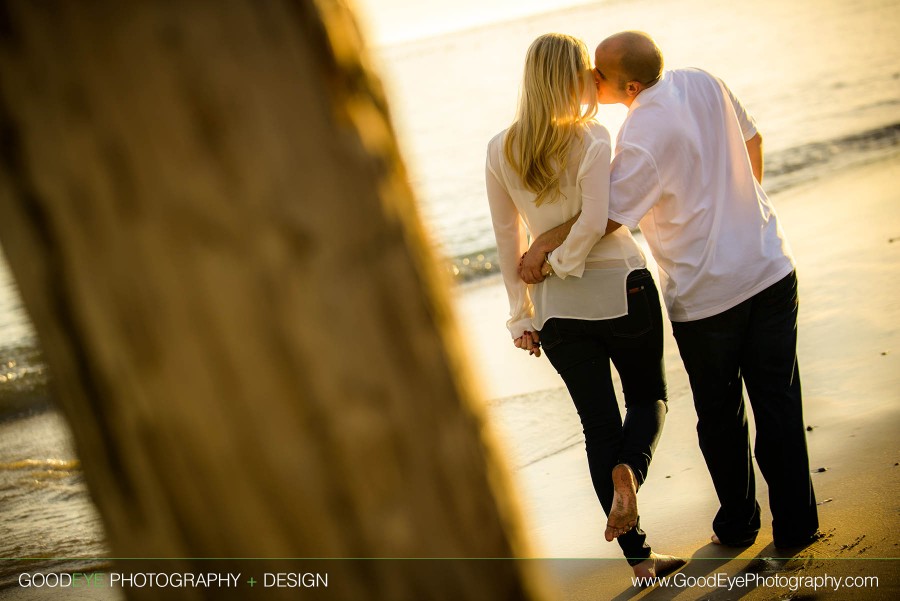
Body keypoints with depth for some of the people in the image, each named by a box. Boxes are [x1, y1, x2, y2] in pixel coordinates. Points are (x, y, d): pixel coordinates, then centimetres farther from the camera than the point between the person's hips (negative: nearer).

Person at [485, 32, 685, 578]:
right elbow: (596, 219, -24)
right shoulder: (592, 139, -13)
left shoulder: (500, 150, 0)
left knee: (599, 424, 12)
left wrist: (522, 313, 9)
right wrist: (563, 264, -8)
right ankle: (628, 468, -15)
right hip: (621, 290, -3)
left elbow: (508, 237, 4)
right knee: (649, 396, 19)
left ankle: (639, 558, 14)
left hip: (556, 308, 4)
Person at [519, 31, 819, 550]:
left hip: (706, 293, -5)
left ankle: (737, 524, 27)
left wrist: (544, 245, -3)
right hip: (770, 269, 5)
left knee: (720, 415, 14)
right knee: (779, 403, 11)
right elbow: (752, 141, 14)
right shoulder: (704, 83, -1)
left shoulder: (643, 137, -22)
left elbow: (605, 218, -16)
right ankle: (796, 526, 19)